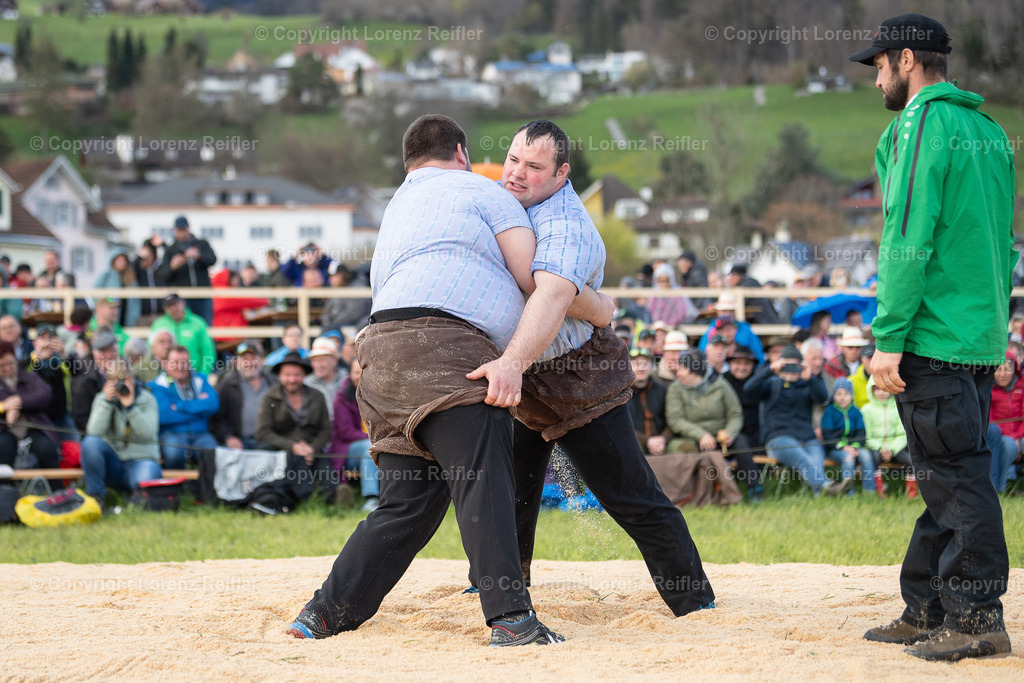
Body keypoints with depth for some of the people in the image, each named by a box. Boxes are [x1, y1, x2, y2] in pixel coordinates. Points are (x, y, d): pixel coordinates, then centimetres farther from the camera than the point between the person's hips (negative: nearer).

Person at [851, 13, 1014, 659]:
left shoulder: (922, 124, -10)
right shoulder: (990, 131, 16)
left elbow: (909, 238, -17)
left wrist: (889, 338, -16)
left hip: (934, 336, -9)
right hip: (982, 336, 9)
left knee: (956, 477, -6)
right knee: (949, 477, 13)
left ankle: (977, 617, -5)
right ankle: (927, 610, 19)